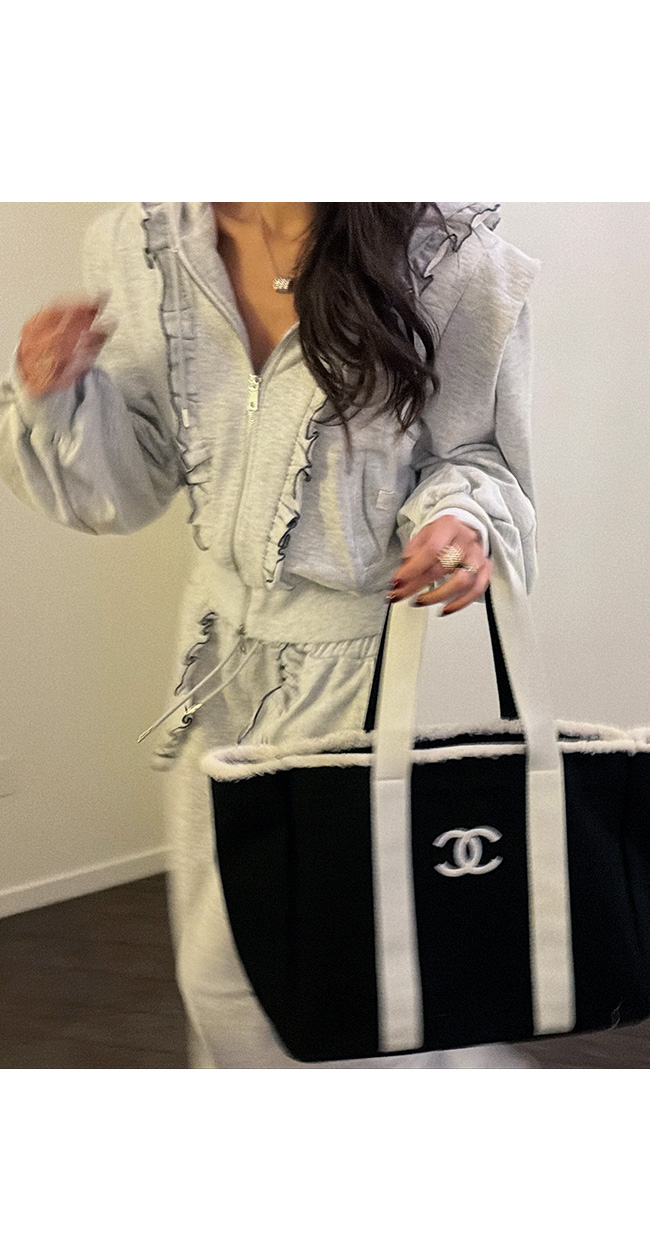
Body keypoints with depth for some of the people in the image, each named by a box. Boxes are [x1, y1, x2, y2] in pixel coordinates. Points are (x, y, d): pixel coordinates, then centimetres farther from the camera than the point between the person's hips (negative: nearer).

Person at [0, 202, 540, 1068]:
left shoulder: (450, 256, -14)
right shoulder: (143, 246, -1)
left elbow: (472, 450, 0)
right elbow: (130, 484, 8)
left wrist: (462, 516, -22)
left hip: (361, 662, -5)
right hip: (221, 662, 5)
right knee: (220, 981, 16)